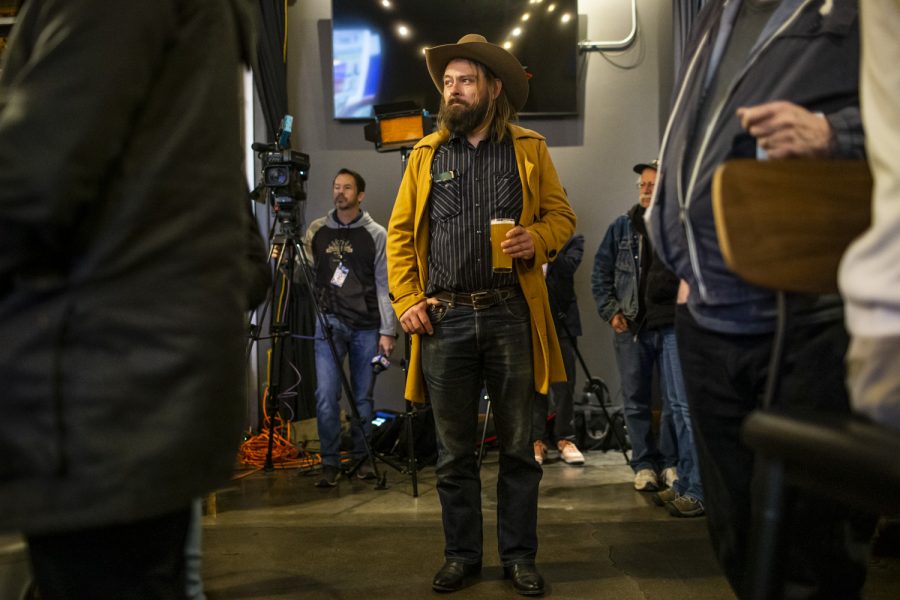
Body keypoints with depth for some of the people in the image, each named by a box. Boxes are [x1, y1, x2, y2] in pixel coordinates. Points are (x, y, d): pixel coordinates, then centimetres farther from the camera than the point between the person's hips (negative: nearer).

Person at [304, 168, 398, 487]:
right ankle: (330, 463, 5)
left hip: (366, 326, -1)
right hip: (329, 321, 1)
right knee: (326, 394, -7)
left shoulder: (376, 234, 2)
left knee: (363, 396, 7)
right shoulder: (316, 230, 9)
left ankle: (363, 457, 21)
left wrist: (387, 330, -5)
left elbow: (385, 285, 0)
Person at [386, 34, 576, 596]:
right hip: (444, 318, 1)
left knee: (518, 447, 7)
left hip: (511, 315, -1)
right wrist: (406, 300, -1)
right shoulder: (425, 154, 12)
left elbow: (562, 215, 10)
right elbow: (400, 233, 10)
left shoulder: (529, 148, 9)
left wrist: (537, 239, -12)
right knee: (454, 452, 9)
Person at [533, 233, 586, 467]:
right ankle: (537, 440, 10)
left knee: (564, 384, 1)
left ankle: (565, 439, 12)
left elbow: (568, 267, -9)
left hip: (560, 320, 0)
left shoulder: (572, 239, 7)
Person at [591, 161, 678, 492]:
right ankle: (644, 465, 17)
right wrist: (611, 311, -1)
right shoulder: (621, 227, 7)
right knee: (636, 402, 6)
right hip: (631, 328, 2)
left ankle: (670, 463, 18)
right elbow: (600, 273, 8)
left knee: (676, 399, 4)